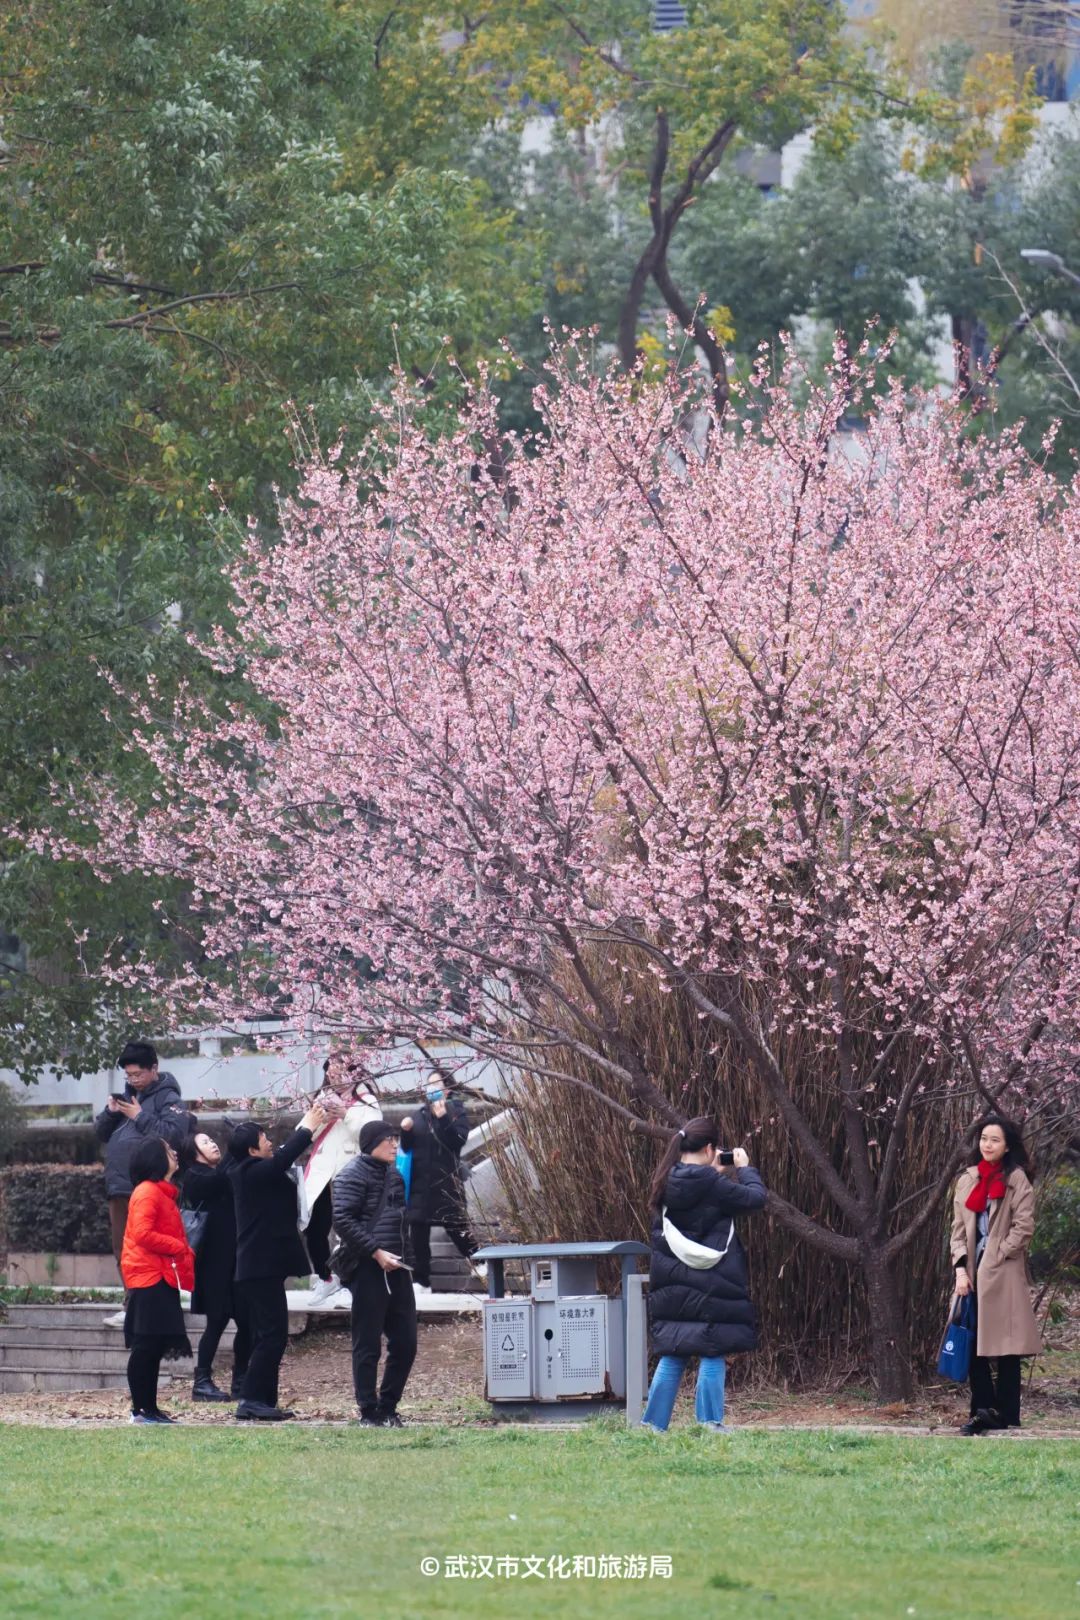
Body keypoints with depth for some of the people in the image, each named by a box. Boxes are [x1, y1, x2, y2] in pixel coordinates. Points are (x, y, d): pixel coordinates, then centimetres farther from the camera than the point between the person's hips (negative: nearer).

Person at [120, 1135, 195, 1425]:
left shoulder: (162, 1192, 19)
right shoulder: (148, 1192, -12)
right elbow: (143, 1234, -22)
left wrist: (183, 1254, 7)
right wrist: (179, 1248, -15)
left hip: (162, 1278, 10)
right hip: (150, 1278, -10)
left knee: (156, 1346, 10)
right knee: (146, 1346, -8)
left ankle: (150, 1407, 13)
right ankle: (141, 1409, -8)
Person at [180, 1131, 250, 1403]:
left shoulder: (224, 1175, 19)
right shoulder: (195, 1178, -2)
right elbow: (219, 1180, -20)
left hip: (236, 1259, 6)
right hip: (215, 1260, -6)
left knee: (246, 1321, 3)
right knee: (217, 1320, -6)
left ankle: (241, 1382, 10)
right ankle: (202, 1382, -1)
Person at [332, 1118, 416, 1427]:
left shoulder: (393, 1175, 17)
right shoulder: (353, 1175, -8)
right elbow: (343, 1220, -16)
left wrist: (405, 1254, 14)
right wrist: (376, 1252, -19)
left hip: (395, 1267, 8)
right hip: (367, 1270, -8)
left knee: (405, 1342, 6)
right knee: (368, 1345, -2)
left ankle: (388, 1407, 17)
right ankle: (369, 1413, 4)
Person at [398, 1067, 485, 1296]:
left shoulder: (456, 1112, 1)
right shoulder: (419, 1114, 13)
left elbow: (458, 1140, -15)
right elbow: (407, 1147, 14)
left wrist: (443, 1118, -24)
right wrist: (406, 1131, -6)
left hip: (446, 1182, -4)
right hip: (420, 1182, 4)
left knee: (456, 1229, -1)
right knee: (418, 1234, 1)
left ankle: (478, 1261, 20)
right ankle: (421, 1281, 6)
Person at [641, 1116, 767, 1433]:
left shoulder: (668, 1184, 5)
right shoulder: (710, 1184, -15)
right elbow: (755, 1197, -11)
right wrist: (744, 1168, 5)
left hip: (672, 1288, 7)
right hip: (710, 1287, -7)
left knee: (672, 1357, 12)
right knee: (713, 1356, 0)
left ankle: (653, 1423, 11)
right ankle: (709, 1424, -2)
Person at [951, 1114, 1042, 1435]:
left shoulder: (1016, 1180, -3)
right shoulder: (967, 1180, 12)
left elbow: (1023, 1227, -8)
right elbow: (959, 1228, 10)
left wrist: (995, 1259, -11)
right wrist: (961, 1268, -2)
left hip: (1004, 1274, -5)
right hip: (973, 1273, 5)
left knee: (1005, 1347, -3)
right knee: (974, 1345, 2)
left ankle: (1006, 1414, 1)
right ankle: (983, 1411, 6)